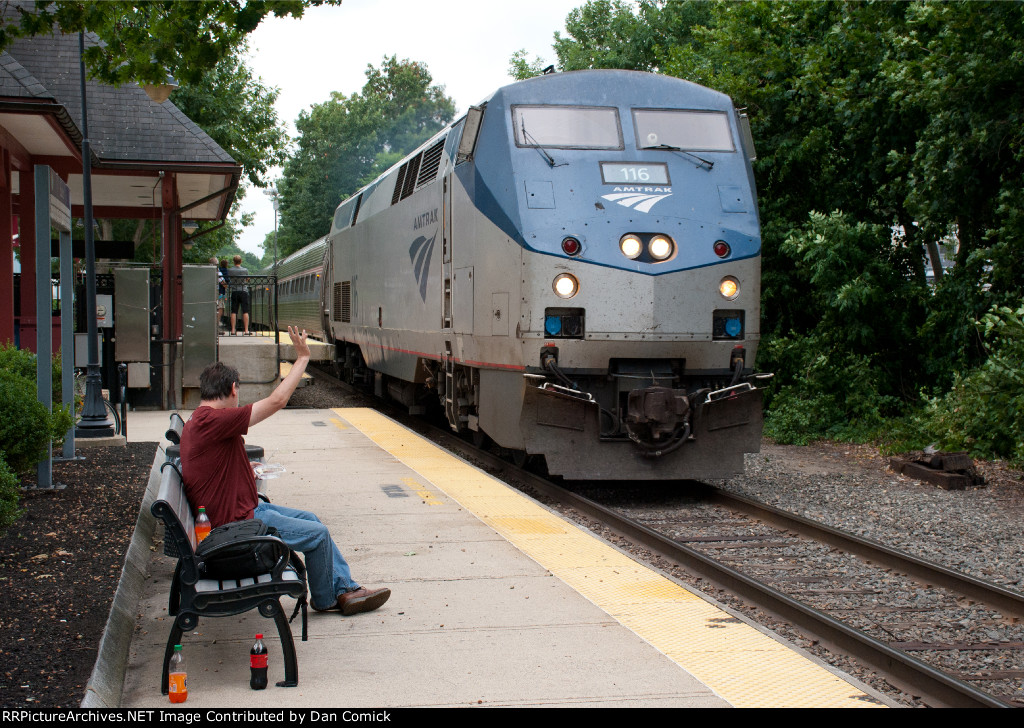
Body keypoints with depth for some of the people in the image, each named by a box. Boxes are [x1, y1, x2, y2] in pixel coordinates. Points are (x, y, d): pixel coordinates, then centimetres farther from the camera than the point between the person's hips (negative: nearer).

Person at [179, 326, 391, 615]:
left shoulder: (195, 423, 9)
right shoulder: (212, 421, -24)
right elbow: (276, 401, -25)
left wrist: (245, 469, 26)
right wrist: (302, 358, -17)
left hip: (246, 509, 11)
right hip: (237, 523, -11)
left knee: (309, 518, 16)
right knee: (318, 534, -4)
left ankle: (345, 589, 19)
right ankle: (324, 599, 19)